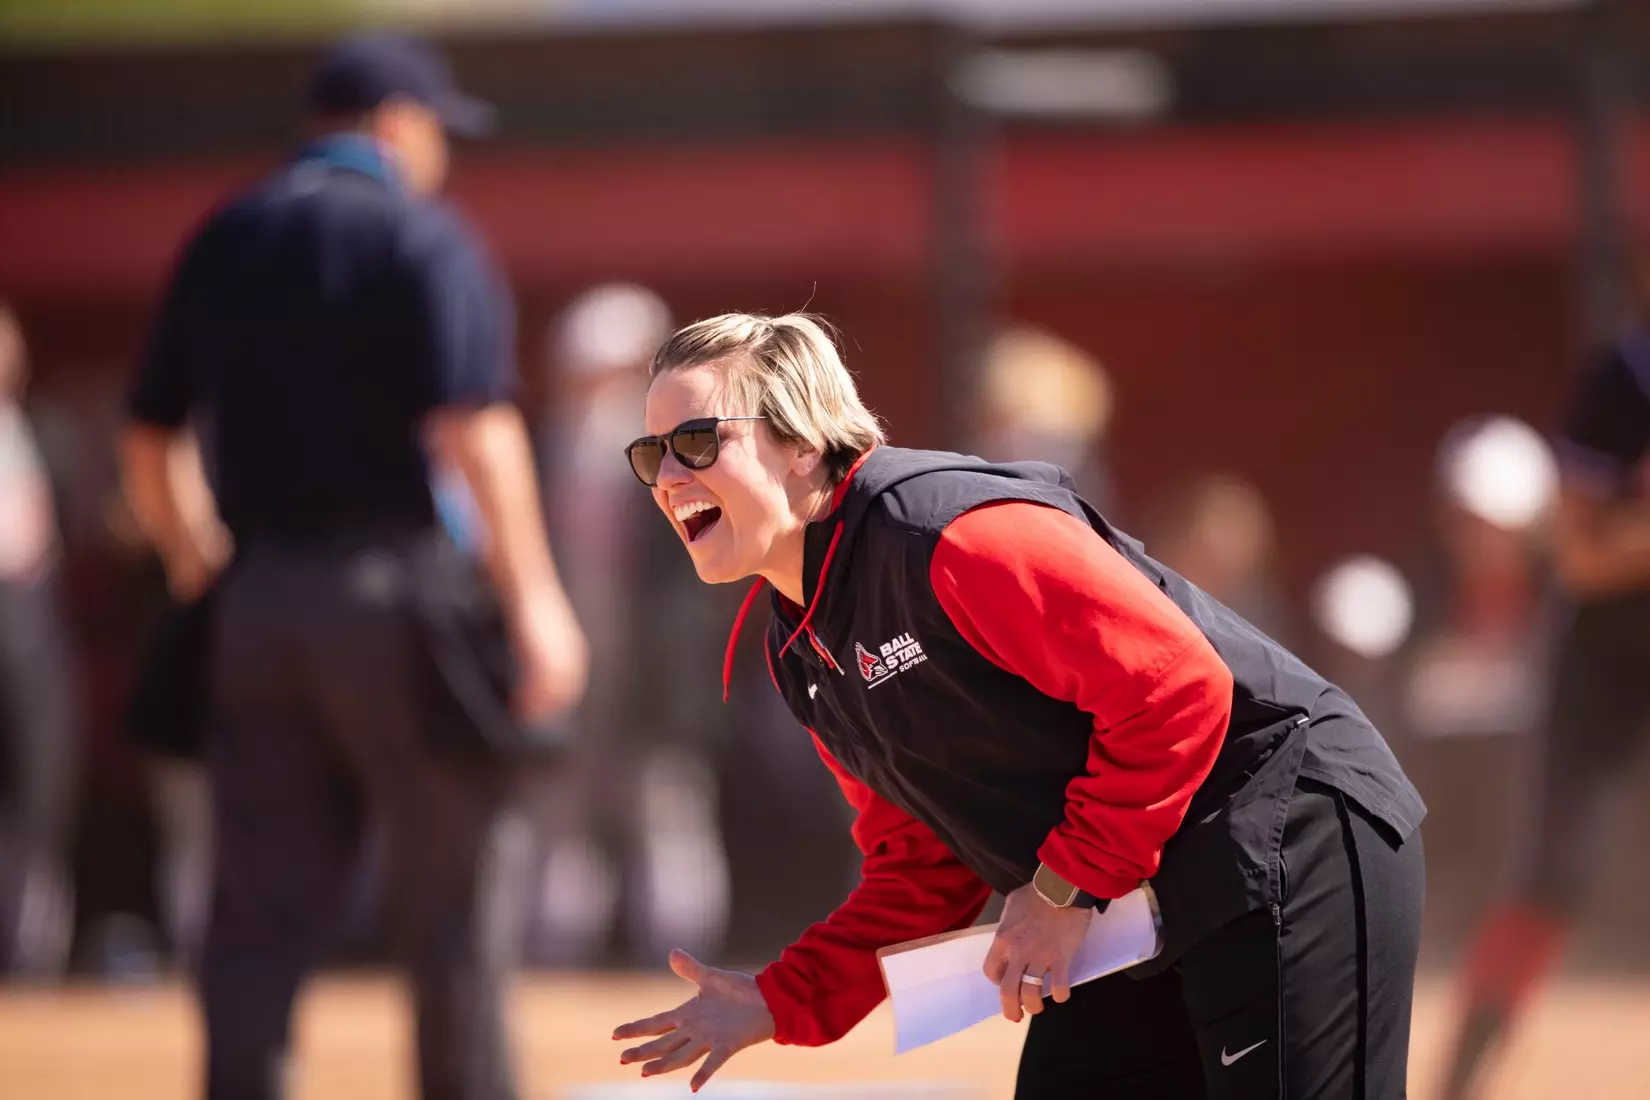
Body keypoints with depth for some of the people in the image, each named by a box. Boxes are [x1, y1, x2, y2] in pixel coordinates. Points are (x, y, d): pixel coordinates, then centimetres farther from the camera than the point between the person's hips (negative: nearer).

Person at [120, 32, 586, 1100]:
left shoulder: (221, 244, 12)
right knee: (452, 899, 5)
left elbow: (147, 443, 13)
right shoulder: (424, 238, -6)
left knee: (262, 911, 4)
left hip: (257, 602, 5)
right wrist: (534, 598, -19)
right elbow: (474, 430, -18)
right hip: (397, 591, -5)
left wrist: (194, 570, 26)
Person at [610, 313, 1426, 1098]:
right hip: (1132, 914, 10)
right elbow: (924, 866, 14)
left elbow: (1178, 686, -25)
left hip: (1288, 838, -10)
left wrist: (1068, 887, -20)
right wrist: (784, 1001, 2)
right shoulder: (801, 655, 9)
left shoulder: (941, 532, -22)